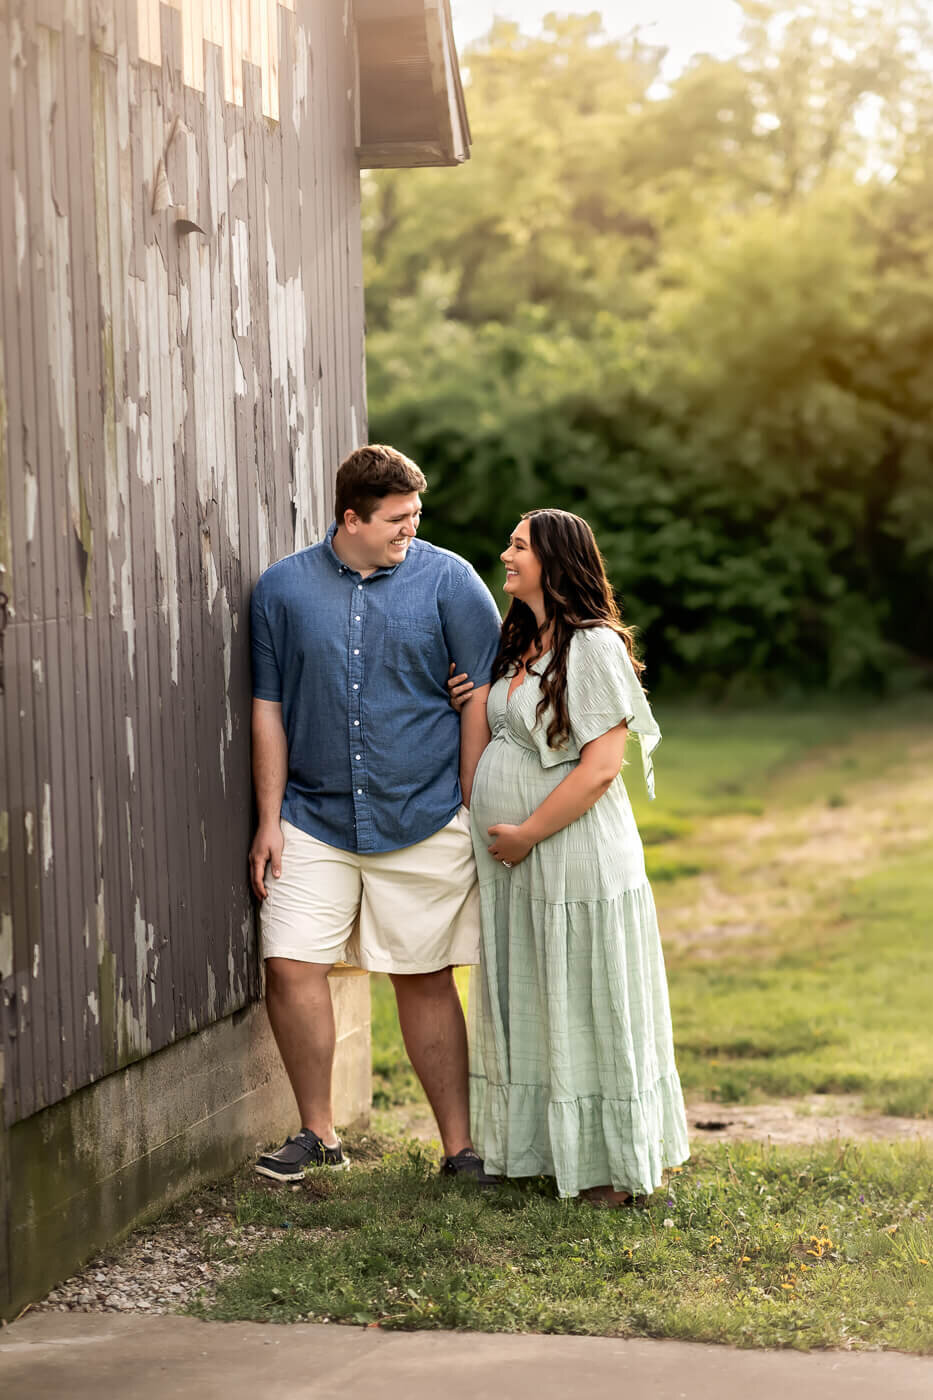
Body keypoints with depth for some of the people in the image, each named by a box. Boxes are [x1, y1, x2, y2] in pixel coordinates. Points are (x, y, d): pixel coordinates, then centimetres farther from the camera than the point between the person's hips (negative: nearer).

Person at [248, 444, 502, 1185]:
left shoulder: (448, 581, -2)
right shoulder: (283, 588, 2)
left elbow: (481, 699, -1)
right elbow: (269, 707, 6)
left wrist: (474, 813, -3)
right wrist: (270, 819, 3)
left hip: (424, 819, -1)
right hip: (316, 817, 1)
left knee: (426, 981, 4)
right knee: (290, 965, -6)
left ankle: (459, 1144, 16)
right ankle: (318, 1133, 11)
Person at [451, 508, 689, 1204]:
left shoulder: (594, 646, -13)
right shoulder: (517, 649, 14)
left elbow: (601, 766, -19)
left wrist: (527, 833, -16)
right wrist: (470, 703, 7)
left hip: (575, 855, -9)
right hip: (513, 863, 9)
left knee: (586, 1009, -1)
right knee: (526, 1008, 12)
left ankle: (609, 1163, 8)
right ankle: (541, 1149, 22)